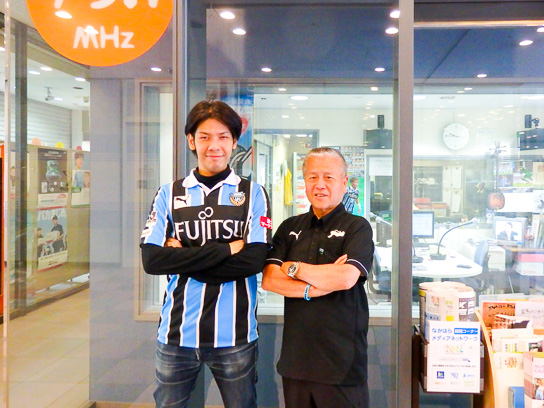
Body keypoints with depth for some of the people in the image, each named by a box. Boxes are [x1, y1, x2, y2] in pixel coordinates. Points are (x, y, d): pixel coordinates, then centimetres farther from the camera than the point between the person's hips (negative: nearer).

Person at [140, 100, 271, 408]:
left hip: (235, 335, -1)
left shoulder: (253, 194, 1)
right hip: (177, 333, 2)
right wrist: (225, 249, -15)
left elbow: (255, 260, -12)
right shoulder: (169, 194, 4)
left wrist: (182, 258, -12)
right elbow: (151, 260, -8)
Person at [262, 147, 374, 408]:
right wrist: (318, 286, -14)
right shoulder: (290, 228, 8)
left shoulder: (357, 227, -4)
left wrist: (294, 268, -8)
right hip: (295, 358, 4)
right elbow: (268, 280, -2)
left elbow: (346, 278, -20)